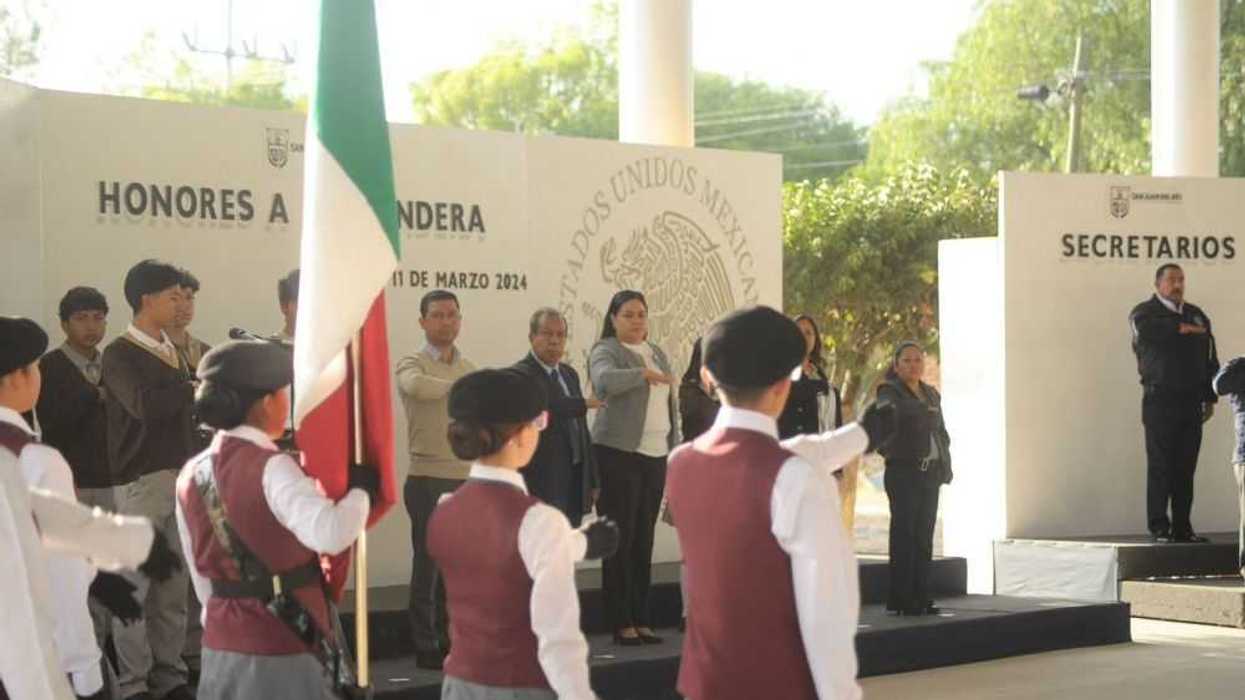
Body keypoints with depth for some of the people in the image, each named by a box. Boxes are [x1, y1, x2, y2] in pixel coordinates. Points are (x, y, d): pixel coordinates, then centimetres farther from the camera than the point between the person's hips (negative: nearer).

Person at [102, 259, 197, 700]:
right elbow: (144, 405, -23)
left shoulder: (176, 352, 15)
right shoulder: (119, 354, -7)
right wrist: (191, 388, -12)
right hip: (140, 480, -7)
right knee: (135, 584, -3)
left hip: (180, 476, 7)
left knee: (173, 585, 9)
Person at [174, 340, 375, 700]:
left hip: (221, 642, 7)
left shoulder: (191, 474, 7)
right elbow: (331, 534, -32)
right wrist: (361, 489, -15)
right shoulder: (271, 468, -16)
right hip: (279, 645, -7)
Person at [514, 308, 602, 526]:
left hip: (575, 480, 7)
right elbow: (544, 405, -28)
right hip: (543, 482, -7)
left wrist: (593, 480, 20)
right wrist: (584, 404, -13)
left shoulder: (570, 374, 19)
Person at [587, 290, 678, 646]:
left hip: (655, 456, 6)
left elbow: (670, 405, 22)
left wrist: (675, 450, 17)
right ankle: (621, 624, 0)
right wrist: (644, 374, -26)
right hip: (619, 454, -6)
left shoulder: (658, 354, 18)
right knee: (621, 540, -4)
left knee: (644, 540, 9)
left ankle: (641, 620, 14)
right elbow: (604, 381, -26)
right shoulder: (606, 351, -3)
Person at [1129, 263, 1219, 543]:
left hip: (1191, 403, 5)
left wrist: (1210, 398, 12)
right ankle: (1159, 528, -2)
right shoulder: (1146, 311, 3)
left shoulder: (1197, 315, 19)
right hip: (1160, 401, -5)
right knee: (1160, 467, -5)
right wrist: (1181, 328, -12)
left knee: (1186, 468, 3)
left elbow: (1210, 359, 19)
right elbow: (1144, 328, -23)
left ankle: (1183, 527, 7)